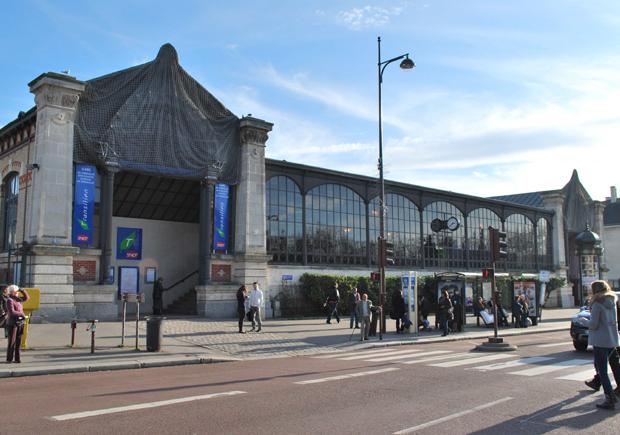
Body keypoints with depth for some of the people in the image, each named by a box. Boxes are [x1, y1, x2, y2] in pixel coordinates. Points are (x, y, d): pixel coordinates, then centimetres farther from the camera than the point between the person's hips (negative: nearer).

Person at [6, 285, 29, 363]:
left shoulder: (17, 299, 11)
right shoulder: (9, 300, -11)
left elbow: (27, 297, 23)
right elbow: (12, 312, -19)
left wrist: (22, 290, 10)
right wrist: (22, 314, -10)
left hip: (20, 323, 7)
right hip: (13, 323, -7)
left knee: (18, 342, 6)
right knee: (12, 341, -1)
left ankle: (17, 358, 9)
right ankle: (9, 359, 6)